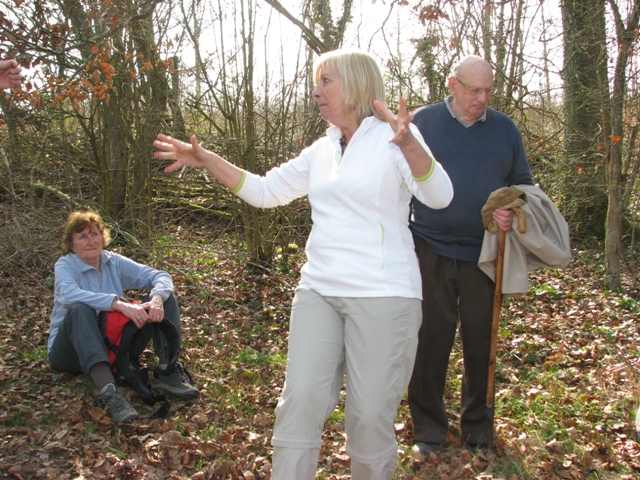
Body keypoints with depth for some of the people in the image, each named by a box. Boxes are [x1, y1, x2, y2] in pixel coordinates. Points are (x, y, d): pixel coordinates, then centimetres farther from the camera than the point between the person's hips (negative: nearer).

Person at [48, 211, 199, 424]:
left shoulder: (114, 262, 5)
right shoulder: (65, 265, -7)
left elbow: (161, 276, -4)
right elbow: (69, 295, -31)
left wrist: (157, 298, -28)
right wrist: (119, 305, -42)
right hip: (74, 350, -4)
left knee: (164, 295, -7)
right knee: (80, 309, -37)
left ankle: (167, 372, -25)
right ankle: (109, 393, -51)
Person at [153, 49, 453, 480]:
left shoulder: (392, 137, -6)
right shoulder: (322, 150, 13)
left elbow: (440, 197, -21)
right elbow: (265, 190, 19)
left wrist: (409, 145, -40)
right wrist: (205, 160, 11)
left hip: (382, 296, -5)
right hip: (318, 291, 6)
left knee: (371, 414, 1)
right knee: (300, 401, -1)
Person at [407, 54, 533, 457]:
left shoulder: (504, 128, 9)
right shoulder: (423, 121, 3)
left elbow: (524, 184, 14)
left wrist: (514, 212, -9)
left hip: (485, 253, 2)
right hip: (431, 251, -2)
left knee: (481, 342, 10)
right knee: (430, 341, 4)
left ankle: (479, 429, 28)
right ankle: (429, 430, 20)